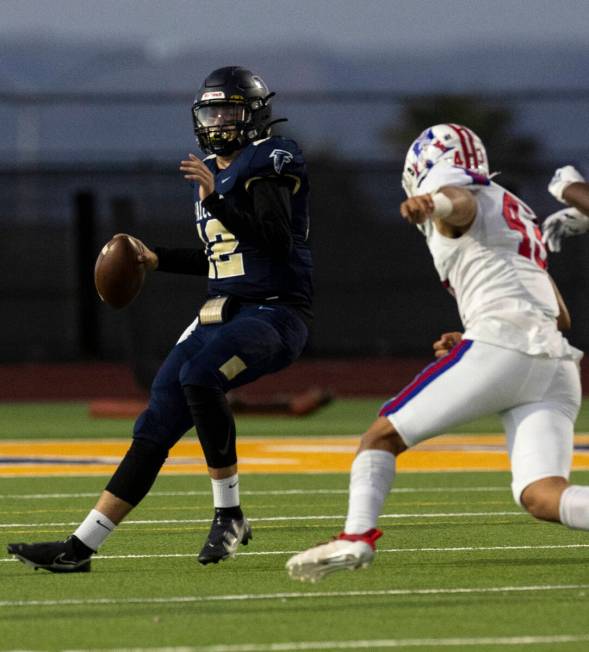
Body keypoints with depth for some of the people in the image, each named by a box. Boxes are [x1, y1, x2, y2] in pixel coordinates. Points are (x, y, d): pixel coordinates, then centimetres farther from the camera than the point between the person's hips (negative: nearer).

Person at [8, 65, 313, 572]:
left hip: (275, 315, -8)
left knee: (198, 375, -34)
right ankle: (81, 546, -4)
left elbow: (276, 241, -23)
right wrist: (159, 261, 27)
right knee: (158, 422, -1)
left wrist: (216, 202, -30)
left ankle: (229, 514, -21)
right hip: (224, 315, 8)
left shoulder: (268, 166, -7)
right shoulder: (214, 173, 19)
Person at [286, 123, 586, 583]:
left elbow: (459, 201, -18)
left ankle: (356, 536, -16)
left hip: (501, 345, -7)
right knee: (540, 496, -7)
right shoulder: (519, 215, 36)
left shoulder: (453, 188, 11)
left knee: (383, 436, 3)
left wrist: (429, 204, -42)